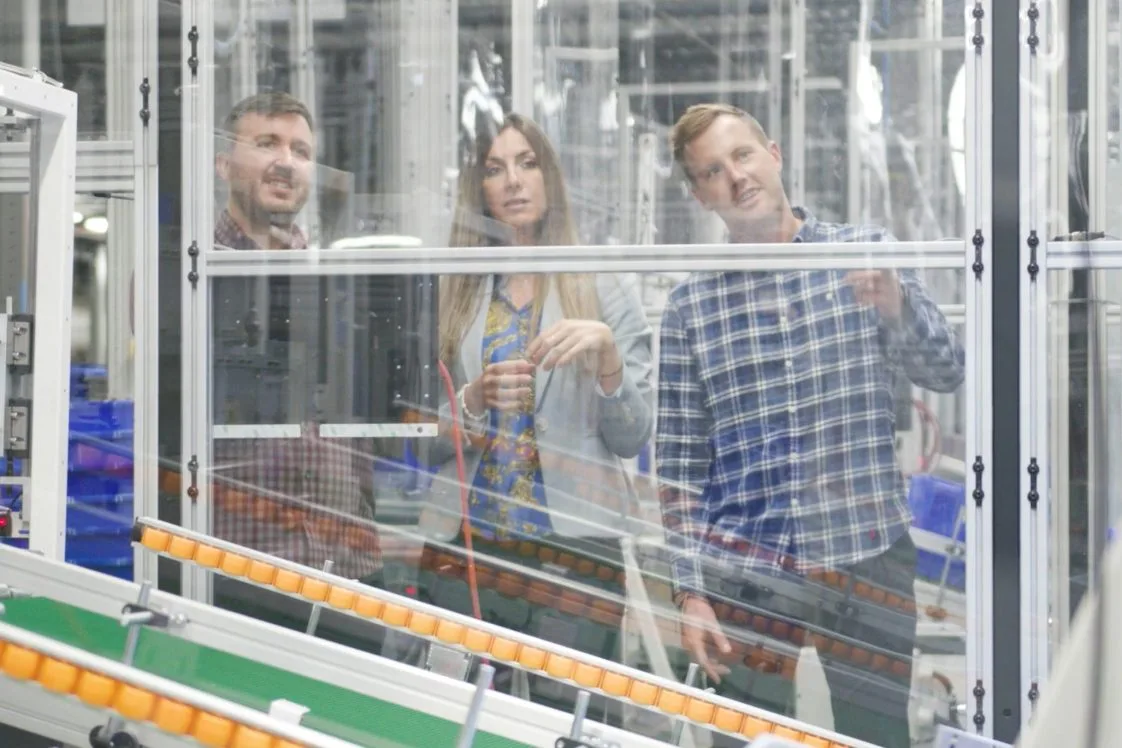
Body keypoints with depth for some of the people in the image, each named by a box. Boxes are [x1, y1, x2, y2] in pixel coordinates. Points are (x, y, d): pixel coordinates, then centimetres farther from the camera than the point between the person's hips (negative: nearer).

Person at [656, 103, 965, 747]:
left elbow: (947, 374, -3)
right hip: (744, 570, 0)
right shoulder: (689, 305, 3)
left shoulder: (867, 253, 3)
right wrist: (691, 591, -2)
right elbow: (680, 460, 4)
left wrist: (896, 303, -22)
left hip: (867, 556, 0)